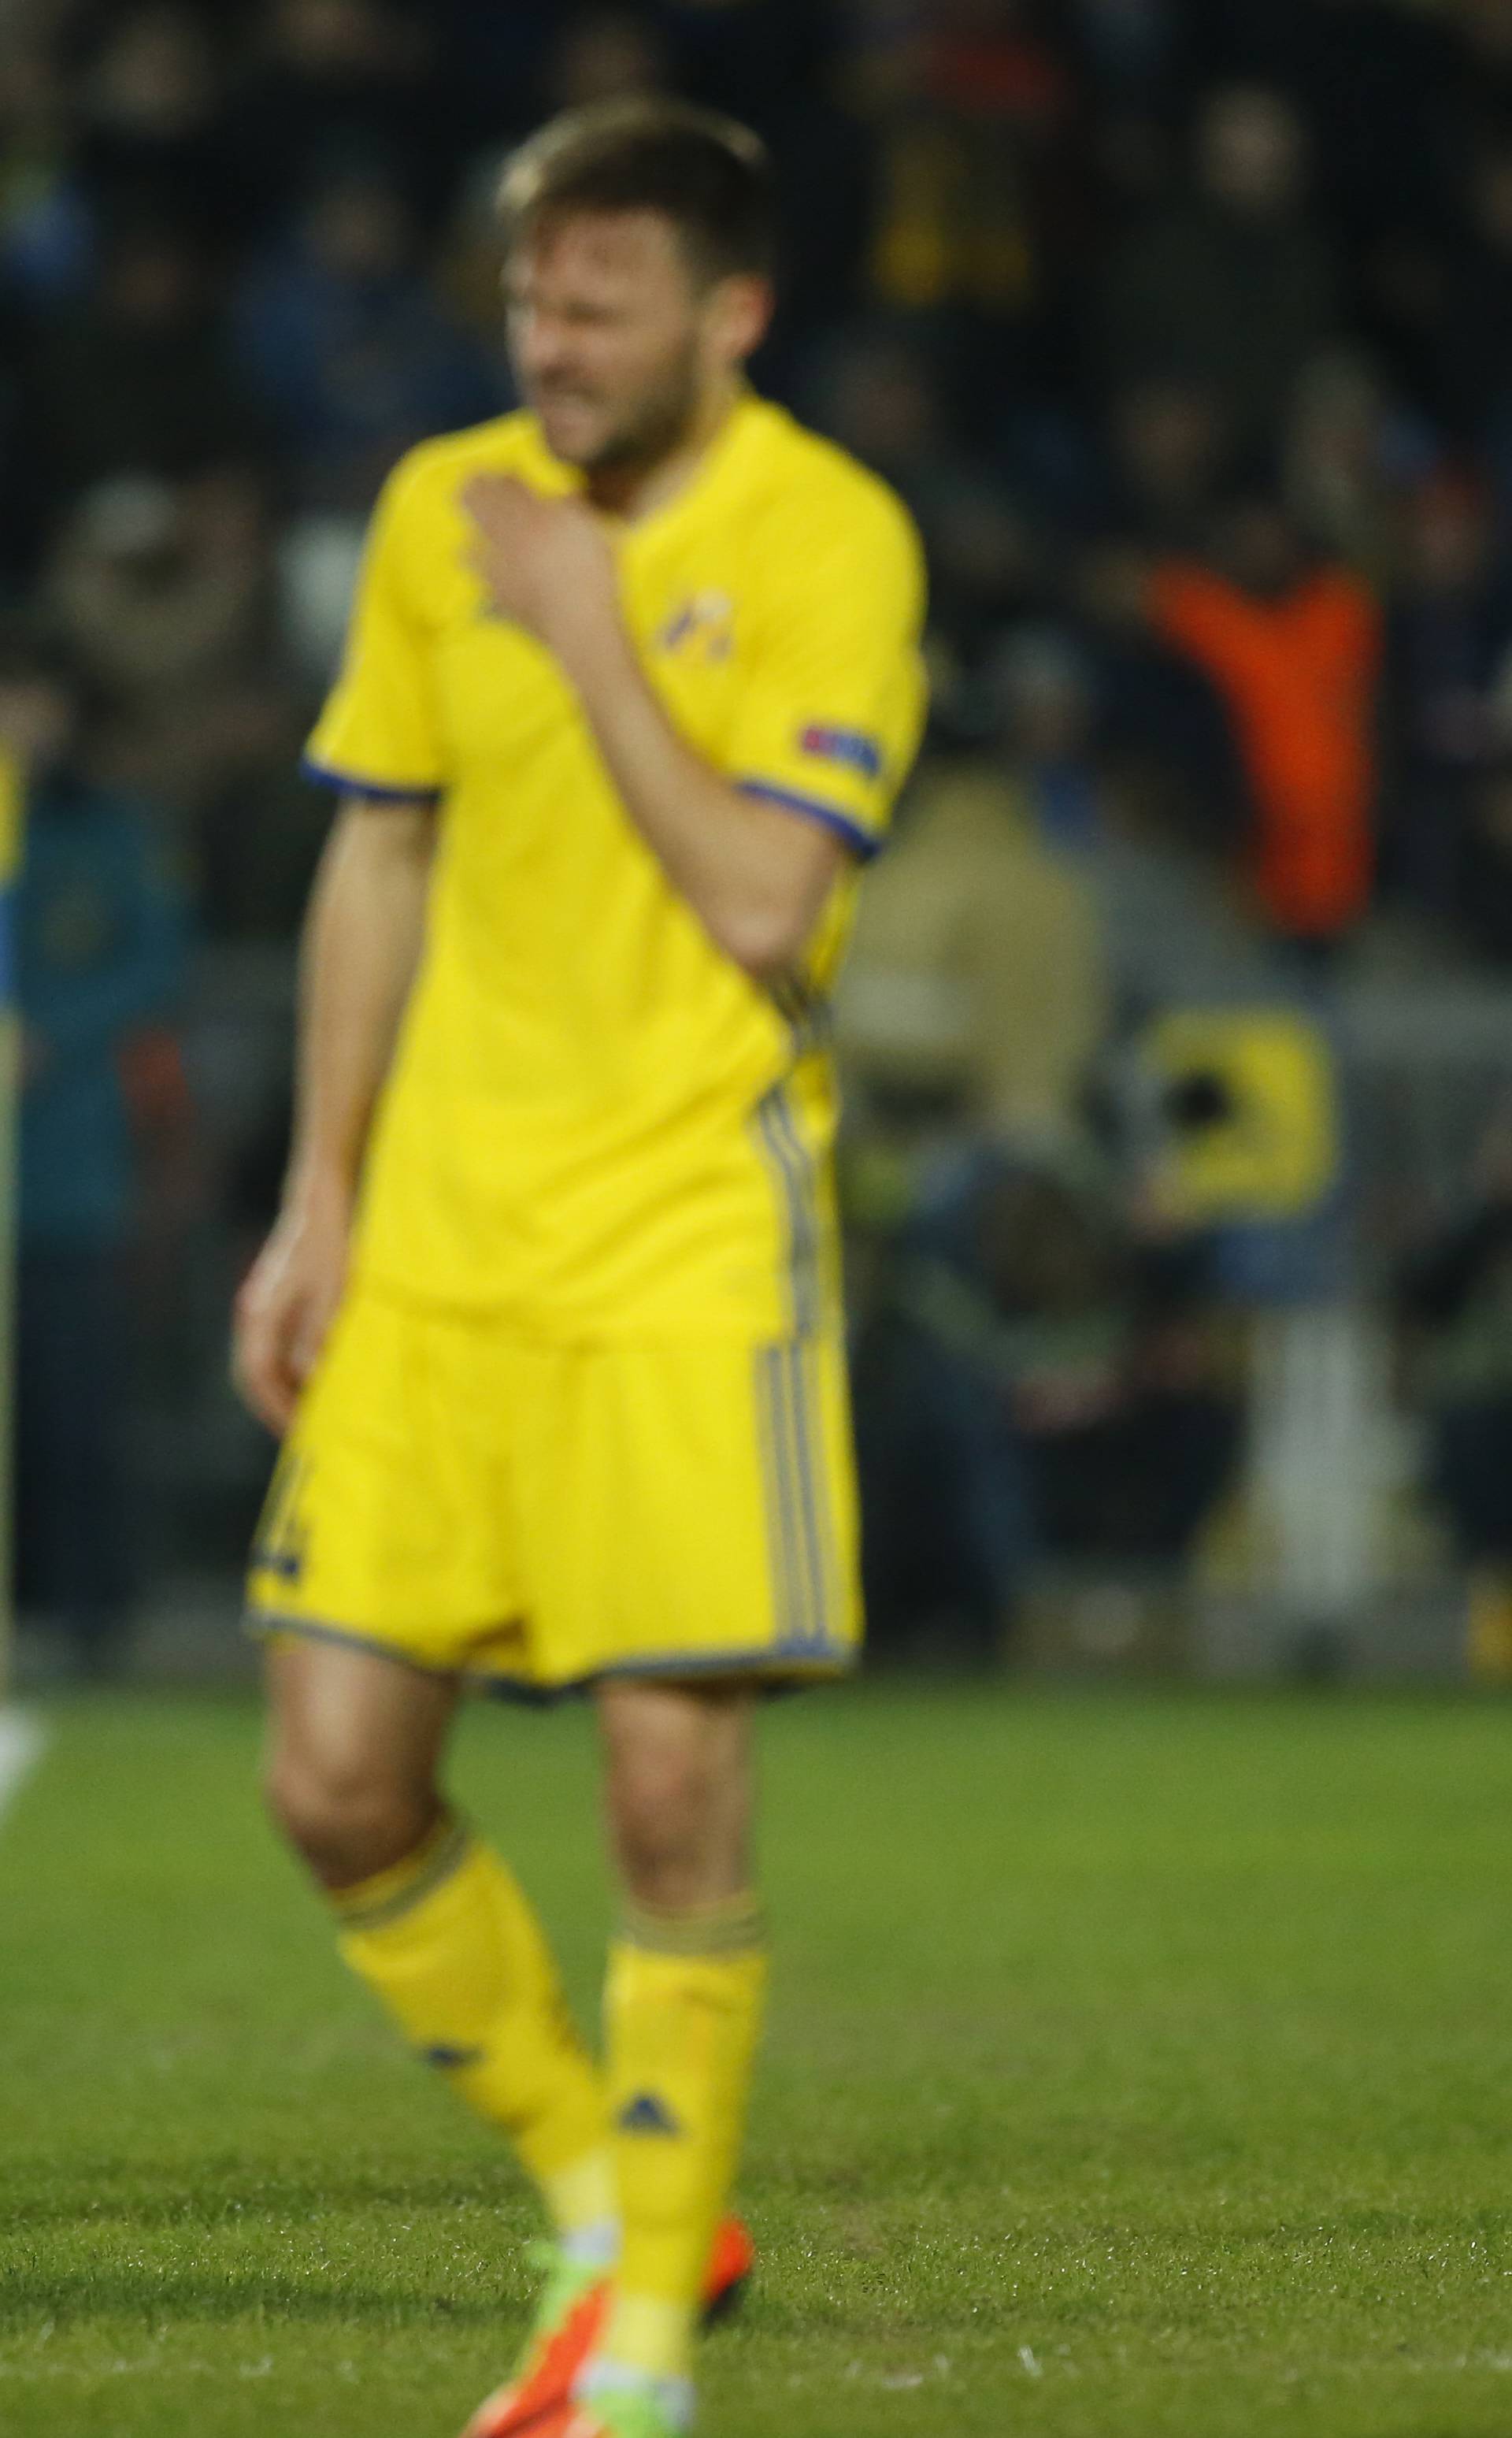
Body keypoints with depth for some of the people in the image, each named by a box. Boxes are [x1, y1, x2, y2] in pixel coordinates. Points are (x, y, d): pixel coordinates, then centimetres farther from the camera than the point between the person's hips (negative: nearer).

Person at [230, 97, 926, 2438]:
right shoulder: (440, 512, 7)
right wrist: (320, 1199, 13)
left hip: (690, 1235, -5)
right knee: (338, 1777, -1)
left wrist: (590, 643, -16)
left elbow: (765, 905, -17)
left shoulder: (828, 539, -9)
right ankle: (598, 2197, 20)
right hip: (436, 1237, 5)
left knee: (674, 1780, -8)